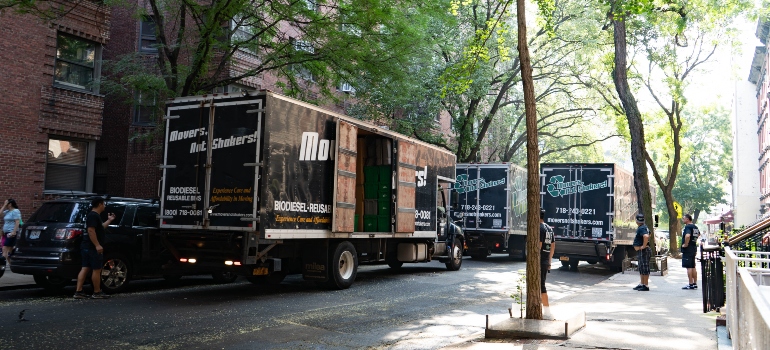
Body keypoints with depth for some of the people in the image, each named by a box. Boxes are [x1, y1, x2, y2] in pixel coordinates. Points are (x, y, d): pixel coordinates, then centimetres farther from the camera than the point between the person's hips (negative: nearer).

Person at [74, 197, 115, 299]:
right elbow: (91, 231, -23)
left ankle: (78, 291, 8)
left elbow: (100, 228, 28)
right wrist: (97, 245, -26)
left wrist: (109, 220, 29)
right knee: (97, 270, -2)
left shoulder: (94, 215, 18)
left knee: (85, 269, 9)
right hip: (93, 247, -10)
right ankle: (97, 293, 4)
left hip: (86, 247, 10)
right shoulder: (94, 216, -15)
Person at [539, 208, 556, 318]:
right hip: (546, 261, 9)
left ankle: (547, 312, -4)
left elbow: (538, 245, -21)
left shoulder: (540, 228, -15)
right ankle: (541, 307, 27)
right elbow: (553, 246, 18)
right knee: (541, 284, 18)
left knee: (541, 285, -5)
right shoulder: (550, 229, 14)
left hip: (540, 261, -9)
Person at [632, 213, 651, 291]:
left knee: (644, 268, -7)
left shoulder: (641, 228, -19)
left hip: (643, 251, -11)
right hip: (640, 251, 11)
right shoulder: (644, 227, 15)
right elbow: (649, 234, 33)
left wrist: (644, 246, -25)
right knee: (641, 268, 17)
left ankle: (646, 286, -4)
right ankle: (642, 284, 25)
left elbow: (646, 236, -37)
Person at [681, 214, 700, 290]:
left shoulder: (687, 227, -17)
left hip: (687, 249, -10)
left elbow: (687, 236, -35)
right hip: (694, 248, 10)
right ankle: (695, 283, 19)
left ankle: (691, 284, -6)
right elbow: (698, 234, 35)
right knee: (693, 267, 14)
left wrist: (685, 244, -22)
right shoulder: (695, 227, 14)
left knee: (689, 267, -7)